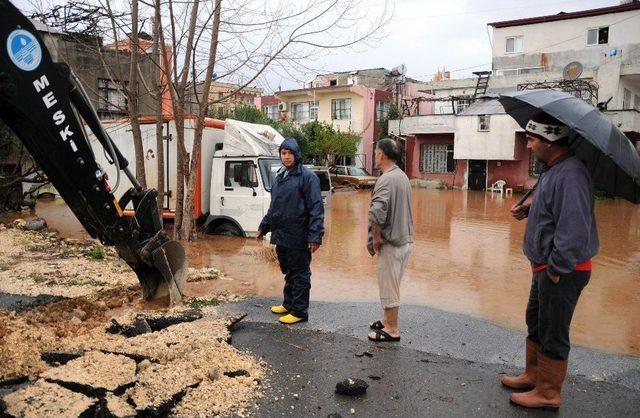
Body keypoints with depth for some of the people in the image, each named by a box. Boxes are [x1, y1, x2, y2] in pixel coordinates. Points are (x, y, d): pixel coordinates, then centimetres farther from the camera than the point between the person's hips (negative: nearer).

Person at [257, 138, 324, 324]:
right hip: (281, 235, 8)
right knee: (288, 272, 19)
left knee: (300, 274, 2)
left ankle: (299, 311, 12)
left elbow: (316, 208, -15)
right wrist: (264, 227, 26)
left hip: (298, 237, -8)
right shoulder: (280, 177, 15)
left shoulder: (307, 176, -10)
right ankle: (288, 304, 33)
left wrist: (315, 235, -21)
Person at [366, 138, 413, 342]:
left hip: (391, 243, -9)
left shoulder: (386, 180, -20)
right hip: (405, 240, 9)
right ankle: (387, 320, 36)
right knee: (391, 285, 21)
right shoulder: (403, 176, 11)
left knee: (389, 287, 4)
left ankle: (392, 331, 15)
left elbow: (377, 214, -31)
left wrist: (376, 238, -17)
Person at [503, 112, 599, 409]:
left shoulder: (569, 174, -25)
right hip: (546, 266, 11)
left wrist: (556, 268, -24)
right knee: (535, 323, 23)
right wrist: (529, 210, 7)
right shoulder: (552, 170, 9)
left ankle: (549, 393, 21)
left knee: (553, 333, 4)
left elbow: (574, 229, -31)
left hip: (563, 271, -10)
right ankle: (532, 375, 40)